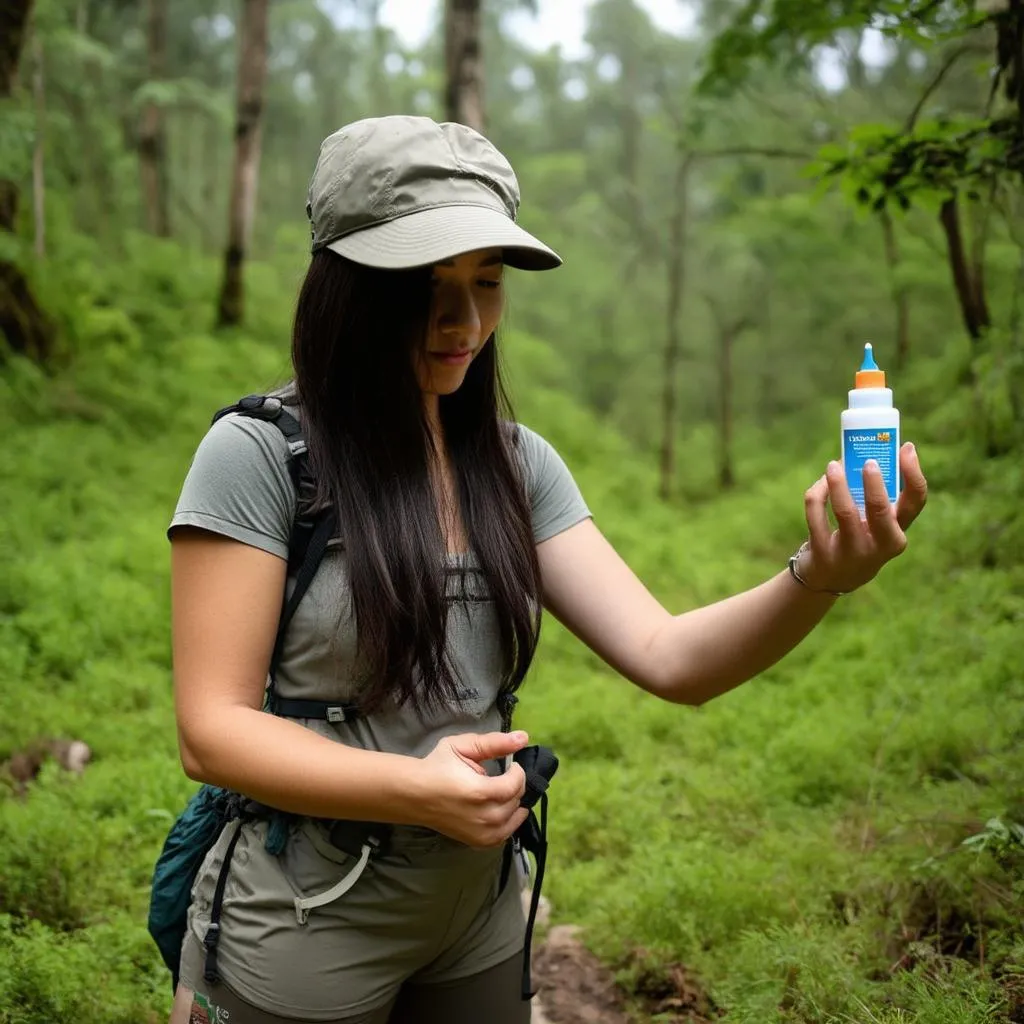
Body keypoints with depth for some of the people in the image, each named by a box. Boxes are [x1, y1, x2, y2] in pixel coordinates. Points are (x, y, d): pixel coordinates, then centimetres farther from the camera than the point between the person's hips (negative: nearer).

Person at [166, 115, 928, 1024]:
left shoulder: (518, 465, 0)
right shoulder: (258, 455, -15)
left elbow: (671, 661, -9)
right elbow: (211, 732, -16)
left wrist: (819, 578, -26)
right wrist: (414, 788, -31)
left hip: (477, 929, 5)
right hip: (295, 946, -5)